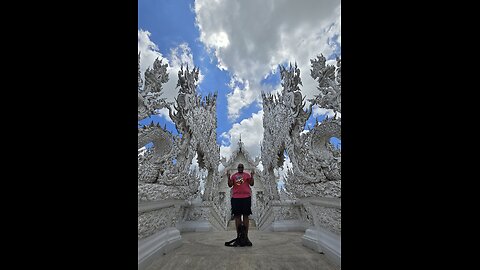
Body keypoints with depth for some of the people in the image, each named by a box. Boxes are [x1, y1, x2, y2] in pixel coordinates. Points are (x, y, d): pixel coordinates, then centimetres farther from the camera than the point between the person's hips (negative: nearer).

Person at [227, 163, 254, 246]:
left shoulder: (247, 175, 10)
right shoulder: (233, 176, 12)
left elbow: (251, 184, 2)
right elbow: (230, 185, 5)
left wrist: (252, 176, -11)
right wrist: (228, 177, -7)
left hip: (246, 197, 0)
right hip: (236, 198, 1)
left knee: (246, 216, 2)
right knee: (237, 216, 3)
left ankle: (246, 235, 8)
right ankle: (238, 235, 12)